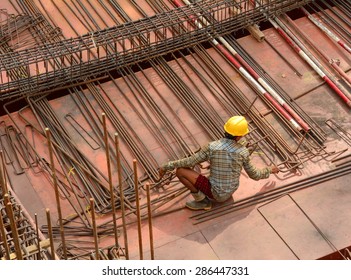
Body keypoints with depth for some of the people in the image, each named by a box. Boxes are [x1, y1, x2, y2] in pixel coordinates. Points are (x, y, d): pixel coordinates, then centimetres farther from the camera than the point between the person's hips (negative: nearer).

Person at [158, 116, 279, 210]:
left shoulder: (212, 147, -25)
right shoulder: (243, 152, -16)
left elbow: (189, 162, -19)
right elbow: (255, 175, -3)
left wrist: (166, 166, -6)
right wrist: (269, 170, 18)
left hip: (215, 193, -4)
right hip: (231, 190, 4)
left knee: (180, 171, -7)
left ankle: (203, 201, 6)